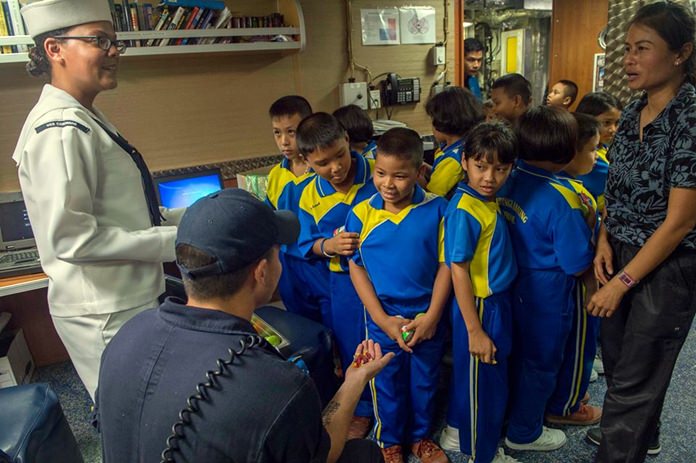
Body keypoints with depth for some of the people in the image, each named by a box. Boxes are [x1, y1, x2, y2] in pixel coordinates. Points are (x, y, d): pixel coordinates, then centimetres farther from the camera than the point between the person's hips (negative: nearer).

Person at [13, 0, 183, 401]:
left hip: (130, 298, 9)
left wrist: (185, 217, 7)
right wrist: (172, 241, -21)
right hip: (108, 314, -9)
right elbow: (70, 237, -26)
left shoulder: (84, 120, 9)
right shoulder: (61, 129, -21)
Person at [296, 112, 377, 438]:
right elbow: (308, 244, 0)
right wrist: (330, 245, -18)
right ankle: (363, 408, 40)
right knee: (353, 349, 17)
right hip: (342, 281, 2)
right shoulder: (310, 195, -6)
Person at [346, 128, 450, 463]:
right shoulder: (361, 214, -11)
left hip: (428, 318, 1)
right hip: (383, 319, 0)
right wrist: (383, 319, -11)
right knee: (387, 384, 18)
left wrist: (432, 316, -11)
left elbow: (446, 264, -7)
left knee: (425, 381, 20)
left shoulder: (437, 209, -12)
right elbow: (356, 267, -6)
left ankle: (420, 436, 46)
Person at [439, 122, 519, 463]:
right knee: (484, 381, 10)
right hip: (479, 306, -8)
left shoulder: (489, 201, 1)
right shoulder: (465, 211, -23)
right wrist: (475, 331, -19)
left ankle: (456, 431, 45)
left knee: (470, 373, 24)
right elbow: (458, 271, -22)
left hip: (497, 301, 8)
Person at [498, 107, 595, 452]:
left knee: (516, 354, 24)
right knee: (541, 363, 15)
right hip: (546, 296, -6)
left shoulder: (508, 179, -8)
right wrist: (595, 284, 1)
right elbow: (578, 264, -18)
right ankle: (524, 432, 33)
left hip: (512, 285, 6)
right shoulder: (561, 198, -26)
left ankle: (508, 410, 45)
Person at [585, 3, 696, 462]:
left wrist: (622, 282, -17)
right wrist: (605, 241, -3)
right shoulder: (634, 110, 3)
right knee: (617, 355, 22)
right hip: (623, 254, 7)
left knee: (635, 373, 5)